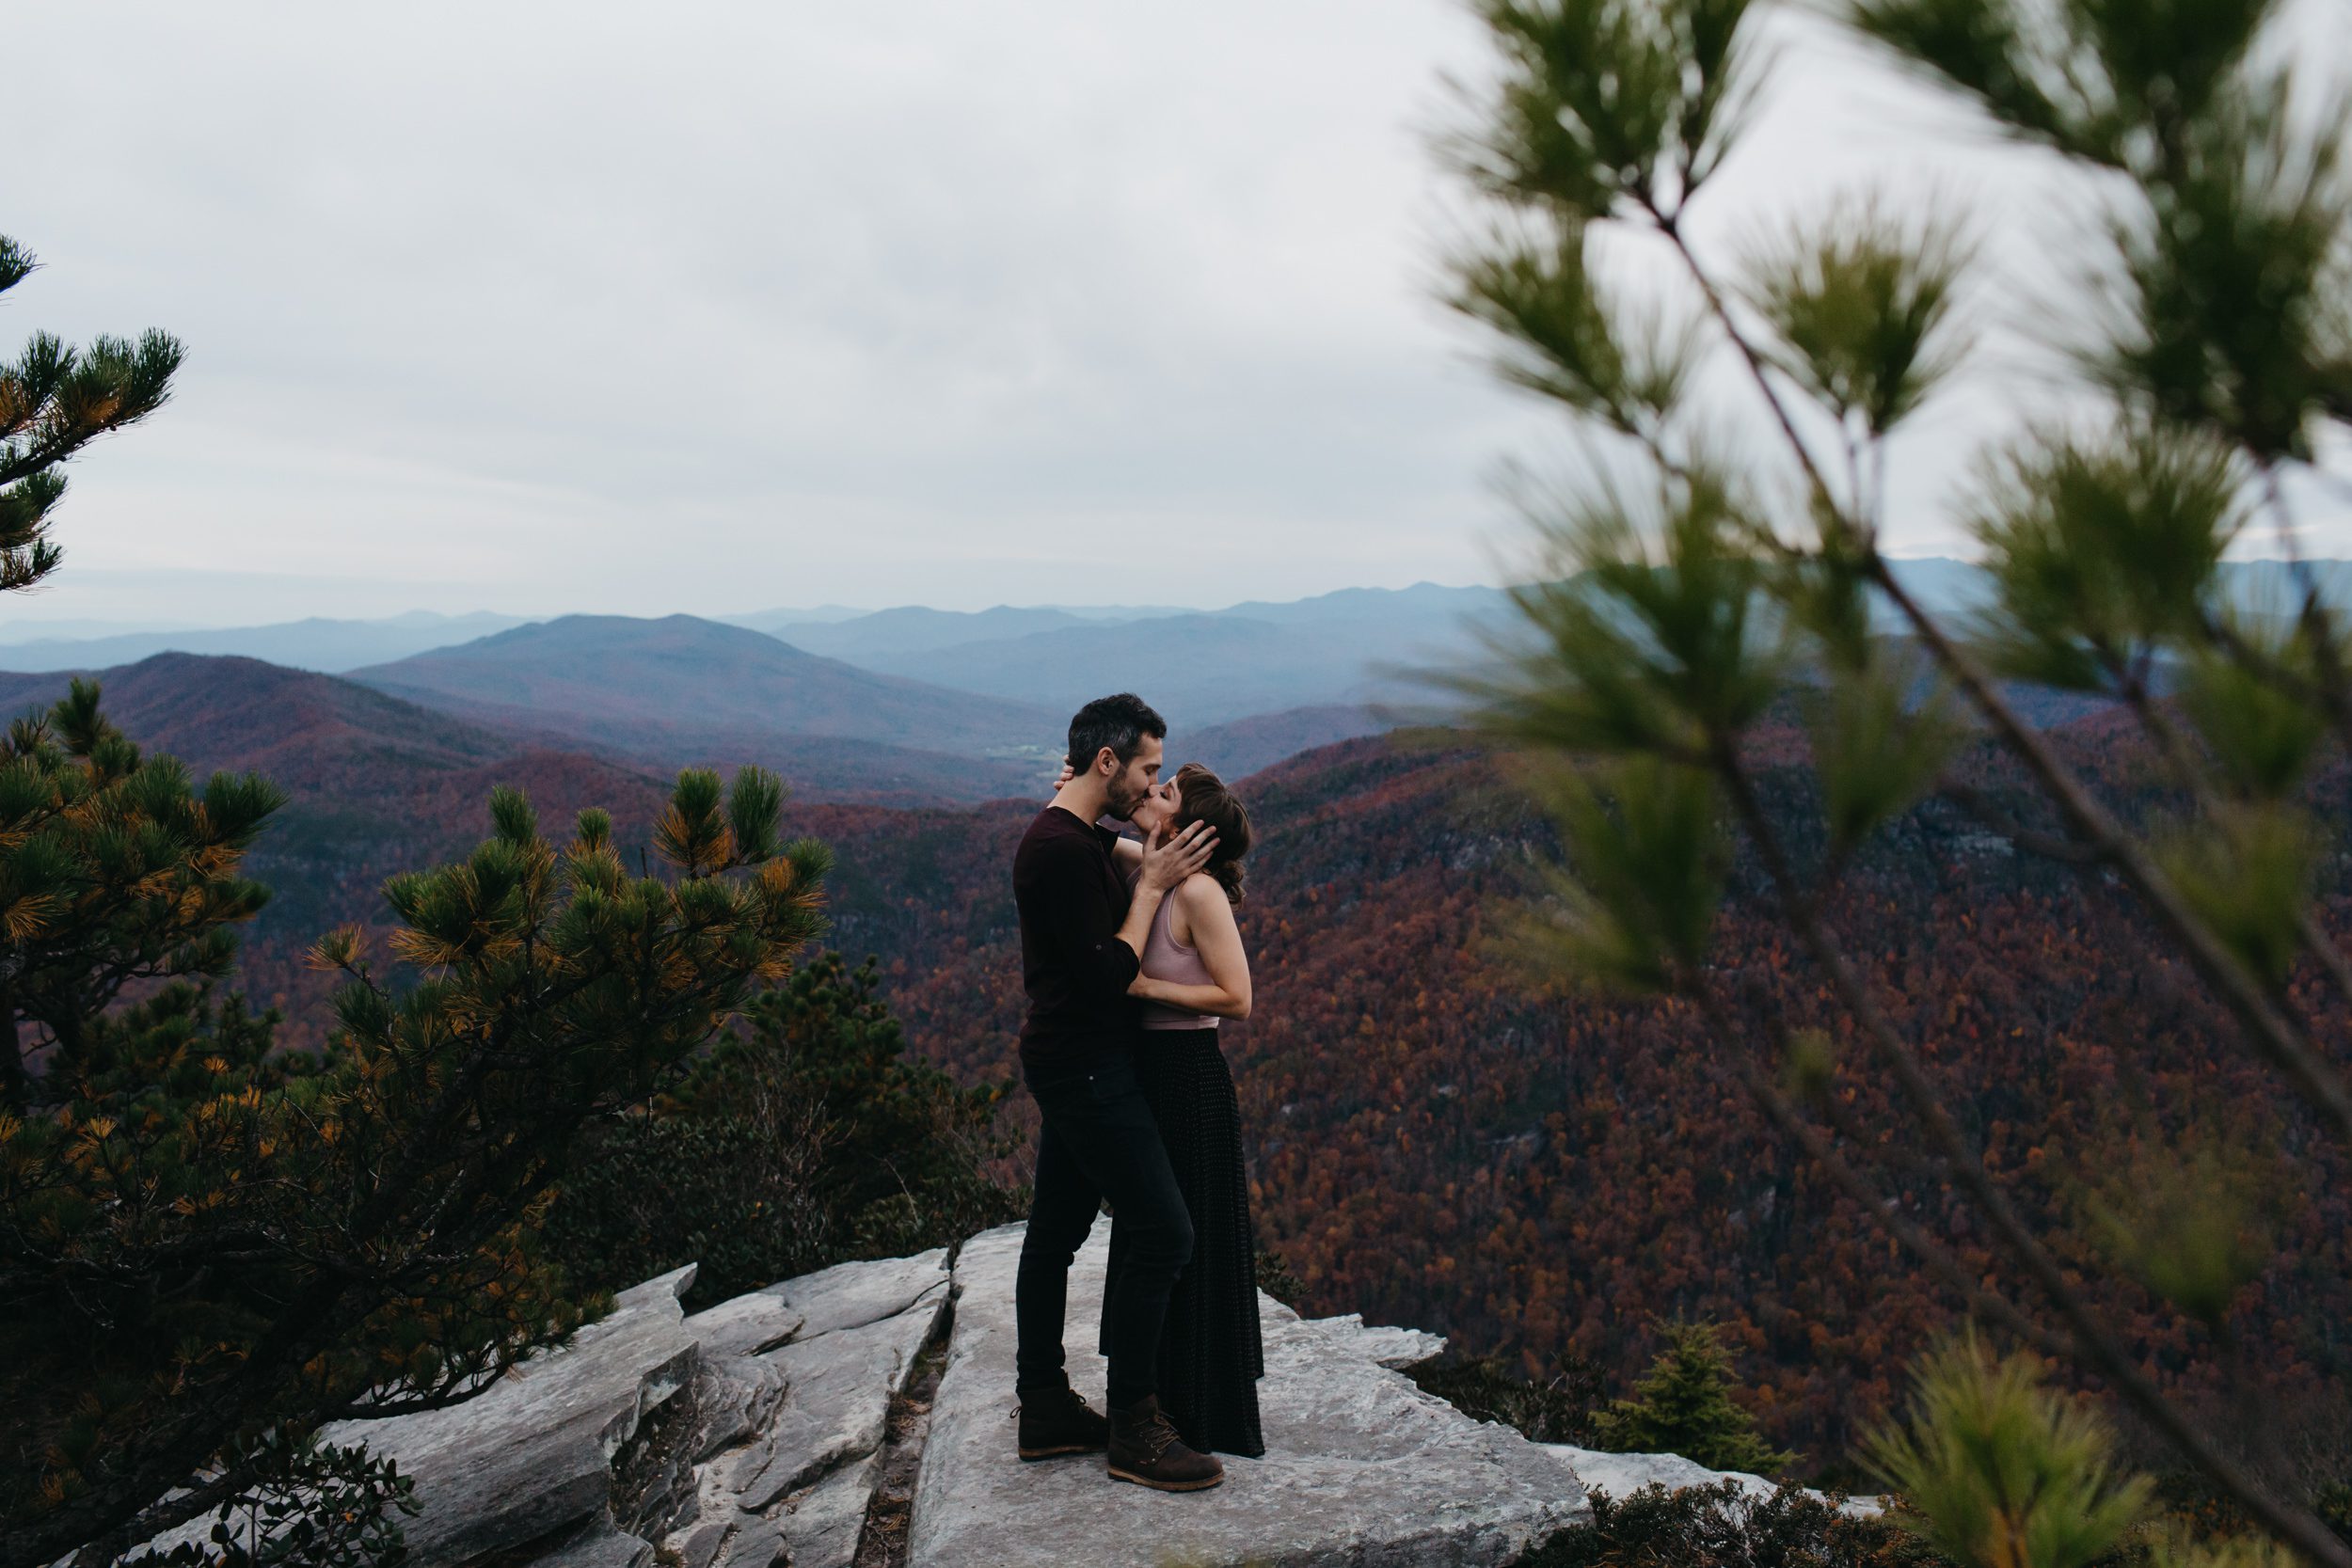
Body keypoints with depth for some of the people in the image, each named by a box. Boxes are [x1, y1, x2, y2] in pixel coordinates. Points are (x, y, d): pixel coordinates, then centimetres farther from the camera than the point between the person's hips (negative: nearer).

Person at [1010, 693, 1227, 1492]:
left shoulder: (1085, 838, 12)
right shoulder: (1061, 849, -21)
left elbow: (1103, 958, 19)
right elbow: (1108, 976, -22)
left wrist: (1151, 872, 9)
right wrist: (1152, 885, -14)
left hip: (1075, 1065, 11)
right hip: (1085, 1071, -11)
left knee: (1055, 1233, 14)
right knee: (1163, 1232, -8)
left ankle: (1045, 1409, 24)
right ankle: (1133, 1429, 2)